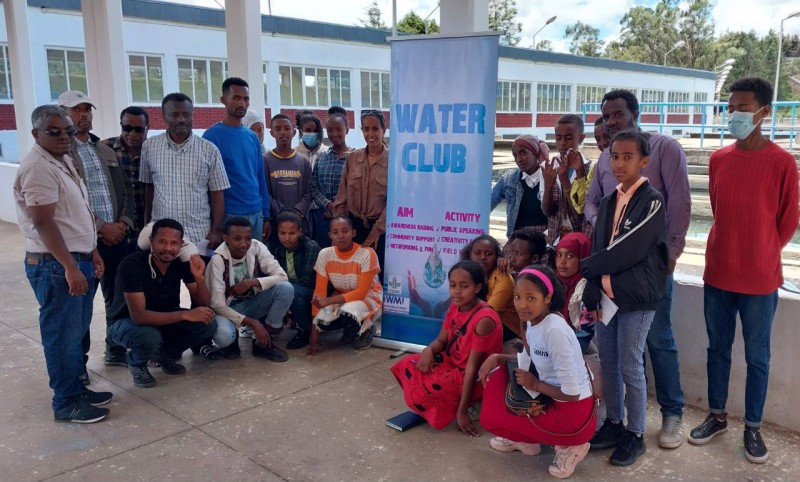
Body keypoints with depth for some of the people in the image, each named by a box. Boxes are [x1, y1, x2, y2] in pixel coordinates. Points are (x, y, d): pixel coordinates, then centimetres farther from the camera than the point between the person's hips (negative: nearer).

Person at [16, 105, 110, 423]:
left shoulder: (63, 160, 13)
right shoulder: (38, 167, -17)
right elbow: (43, 223, -23)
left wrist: (91, 252, 18)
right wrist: (70, 268, -25)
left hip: (78, 258, 10)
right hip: (54, 265, -10)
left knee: (77, 331, 17)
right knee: (62, 334, 0)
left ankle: (76, 388, 30)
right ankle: (66, 403, 12)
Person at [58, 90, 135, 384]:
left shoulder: (105, 151, 16)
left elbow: (123, 191, 15)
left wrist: (124, 223, -2)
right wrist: (101, 227, -15)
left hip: (117, 236, 6)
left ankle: (116, 347, 28)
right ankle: (78, 360, 17)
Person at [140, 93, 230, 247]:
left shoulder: (209, 150, -1)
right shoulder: (149, 147, 3)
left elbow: (217, 194, 1)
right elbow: (148, 188, 11)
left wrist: (216, 230, -5)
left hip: (199, 236, -1)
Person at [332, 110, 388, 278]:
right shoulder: (352, 158, 5)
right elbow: (342, 195, 6)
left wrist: (377, 230, -11)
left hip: (380, 227, -3)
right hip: (353, 225, 3)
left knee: (378, 272, 4)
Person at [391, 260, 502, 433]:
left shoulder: (484, 319, -28)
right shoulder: (455, 305, -4)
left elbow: (473, 367, -26)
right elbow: (441, 340, 5)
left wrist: (461, 411, -22)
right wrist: (428, 350, -22)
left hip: (474, 378, -8)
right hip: (453, 361, 8)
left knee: (417, 388, -21)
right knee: (407, 366, -4)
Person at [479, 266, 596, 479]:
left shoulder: (556, 331, -27)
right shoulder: (532, 321, -2)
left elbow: (571, 393, -25)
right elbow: (530, 358, 17)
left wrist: (535, 385, -10)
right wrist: (496, 357, 2)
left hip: (574, 415, -8)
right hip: (553, 401, 8)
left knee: (489, 418, -6)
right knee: (498, 375, 5)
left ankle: (568, 446, 2)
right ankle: (524, 439, 15)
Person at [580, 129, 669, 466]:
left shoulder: (652, 202, -10)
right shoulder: (608, 202, 11)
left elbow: (630, 250, -17)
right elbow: (597, 248, 6)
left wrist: (585, 268, -6)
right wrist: (593, 291, -6)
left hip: (636, 298, -6)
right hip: (606, 295, 6)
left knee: (630, 367, 1)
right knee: (608, 363, 13)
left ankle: (635, 435, 18)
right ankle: (613, 423, 29)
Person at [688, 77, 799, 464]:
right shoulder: (718, 159, 2)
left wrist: (760, 256, 6)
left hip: (760, 279, -4)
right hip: (717, 272, 4)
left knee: (757, 357, 9)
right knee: (717, 348, 15)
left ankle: (752, 428, 25)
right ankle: (717, 416, 31)